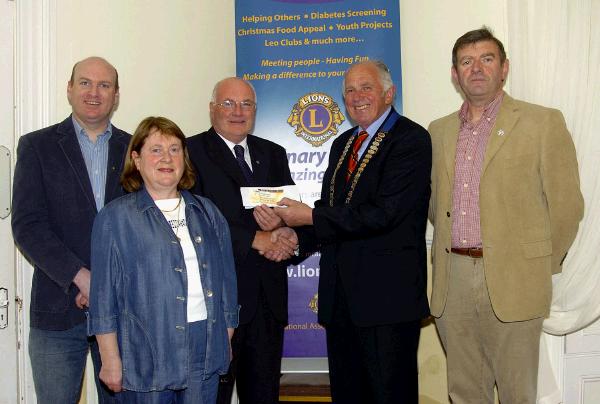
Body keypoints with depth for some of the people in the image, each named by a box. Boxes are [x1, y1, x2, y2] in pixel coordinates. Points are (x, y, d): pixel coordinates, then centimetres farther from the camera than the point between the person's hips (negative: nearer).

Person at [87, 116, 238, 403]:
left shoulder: (206, 213, 10)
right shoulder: (115, 217, -1)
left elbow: (226, 279, 12)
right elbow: (104, 296, -3)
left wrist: (226, 342, 10)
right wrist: (111, 361, -5)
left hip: (206, 351, 4)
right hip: (146, 355, -3)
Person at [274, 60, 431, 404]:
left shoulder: (412, 139, -9)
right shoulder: (342, 144, 17)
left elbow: (384, 213, -20)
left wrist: (311, 217, -16)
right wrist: (296, 236, -3)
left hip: (387, 294, -7)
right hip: (341, 293, 7)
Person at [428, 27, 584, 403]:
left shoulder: (543, 122, -3)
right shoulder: (440, 130, 12)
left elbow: (566, 204, -2)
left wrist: (544, 268, 3)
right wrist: (453, 245, 11)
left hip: (512, 280, -4)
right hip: (452, 279, 4)